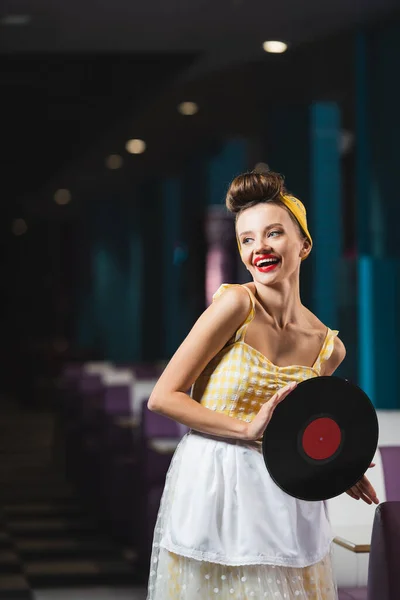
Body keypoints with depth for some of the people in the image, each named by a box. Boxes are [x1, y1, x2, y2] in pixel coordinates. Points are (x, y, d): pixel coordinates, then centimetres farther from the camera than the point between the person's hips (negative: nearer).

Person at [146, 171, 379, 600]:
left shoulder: (328, 347, 1)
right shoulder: (236, 304, -14)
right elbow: (163, 398, -14)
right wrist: (247, 430, -20)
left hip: (282, 500, 4)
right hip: (212, 492, -4)